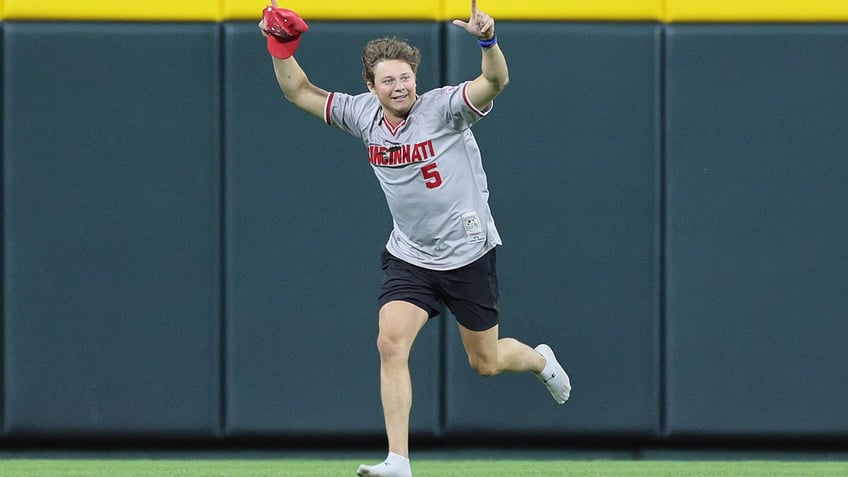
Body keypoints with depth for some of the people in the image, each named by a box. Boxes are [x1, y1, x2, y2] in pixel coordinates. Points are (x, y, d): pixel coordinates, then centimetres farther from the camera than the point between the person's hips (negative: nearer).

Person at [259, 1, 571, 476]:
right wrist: (281, 46, -11)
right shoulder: (364, 115, -3)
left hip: (468, 255, -3)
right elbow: (300, 92, 6)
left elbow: (495, 81, -36)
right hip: (410, 256, 3)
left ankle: (539, 360, 47)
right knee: (391, 343, -18)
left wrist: (488, 41, -56)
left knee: (486, 363, 11)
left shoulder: (443, 108, -18)